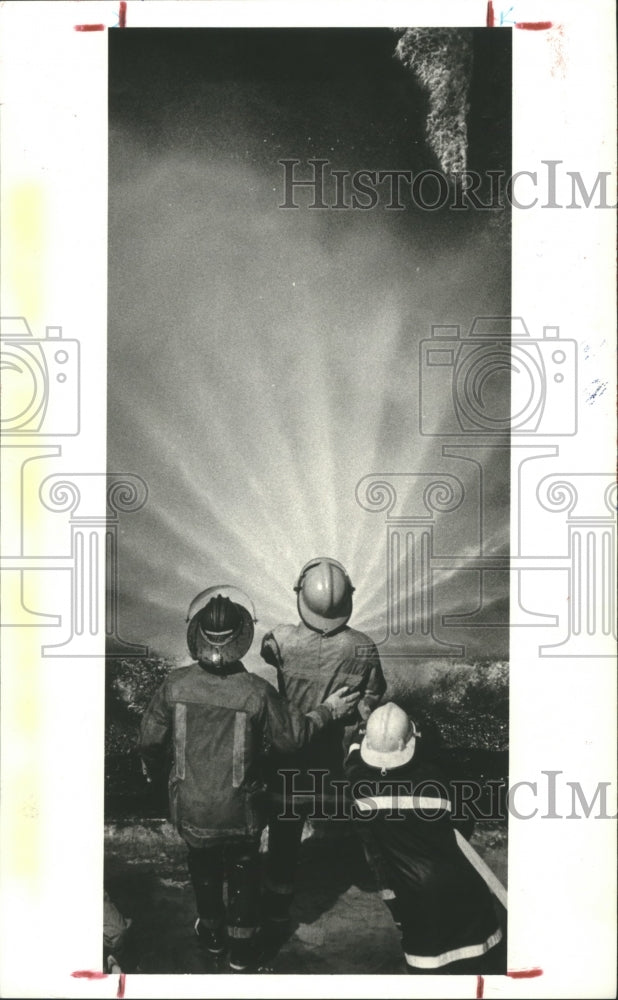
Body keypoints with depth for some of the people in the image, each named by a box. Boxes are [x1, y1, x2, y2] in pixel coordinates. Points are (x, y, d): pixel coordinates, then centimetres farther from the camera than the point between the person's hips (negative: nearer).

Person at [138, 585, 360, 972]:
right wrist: (327, 711, 5)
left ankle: (212, 931, 45)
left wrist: (152, 766, 18)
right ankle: (242, 947, 32)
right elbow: (293, 737, -11)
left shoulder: (176, 684, -17)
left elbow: (151, 737, -4)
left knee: (203, 864, 27)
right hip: (240, 810, -2)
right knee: (243, 868, 22)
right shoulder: (257, 692, -24)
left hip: (190, 806, 2)